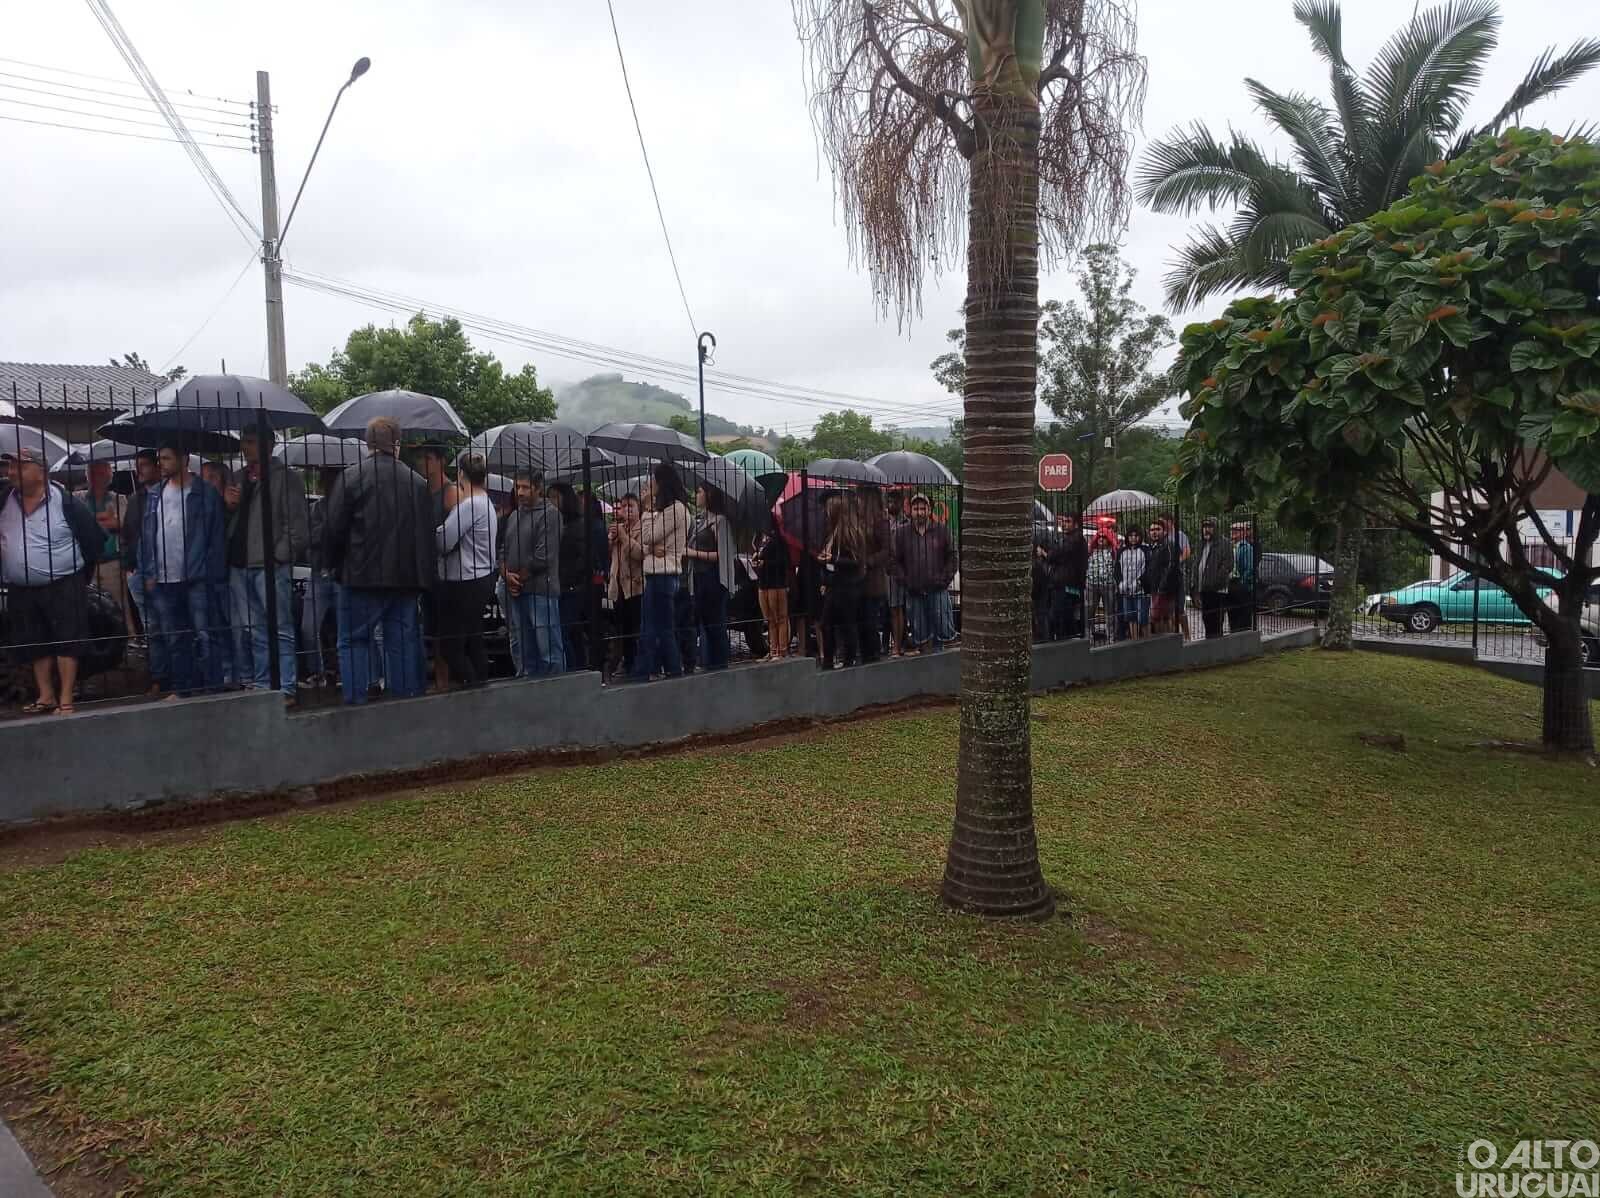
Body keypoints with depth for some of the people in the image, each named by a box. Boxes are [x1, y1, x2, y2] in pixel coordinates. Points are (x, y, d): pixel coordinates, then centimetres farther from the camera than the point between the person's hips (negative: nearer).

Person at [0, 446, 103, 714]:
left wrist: (82, 573, 2)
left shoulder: (65, 502, -12)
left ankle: (66, 699, 2)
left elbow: (95, 537, -4)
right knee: (35, 645, 11)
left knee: (66, 642, -3)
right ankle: (46, 696, 22)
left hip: (63, 587, -5)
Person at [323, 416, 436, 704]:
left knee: (354, 640, 6)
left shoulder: (352, 476, -6)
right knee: (403, 640, 9)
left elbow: (335, 527, -6)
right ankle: (405, 695, 12)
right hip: (407, 576, 3)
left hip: (364, 575, -3)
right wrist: (424, 576, 13)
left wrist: (332, 563, 9)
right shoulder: (417, 481, 4)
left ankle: (355, 700, 3)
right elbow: (427, 532, 6)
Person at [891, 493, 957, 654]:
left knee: (941, 629, -1)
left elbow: (951, 557, 8)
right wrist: (904, 581, -2)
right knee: (918, 633, 6)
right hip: (914, 592, 1)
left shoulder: (942, 531, 6)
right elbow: (896, 561, 8)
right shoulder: (902, 532, 6)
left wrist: (946, 578, -2)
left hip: (938, 589, -1)